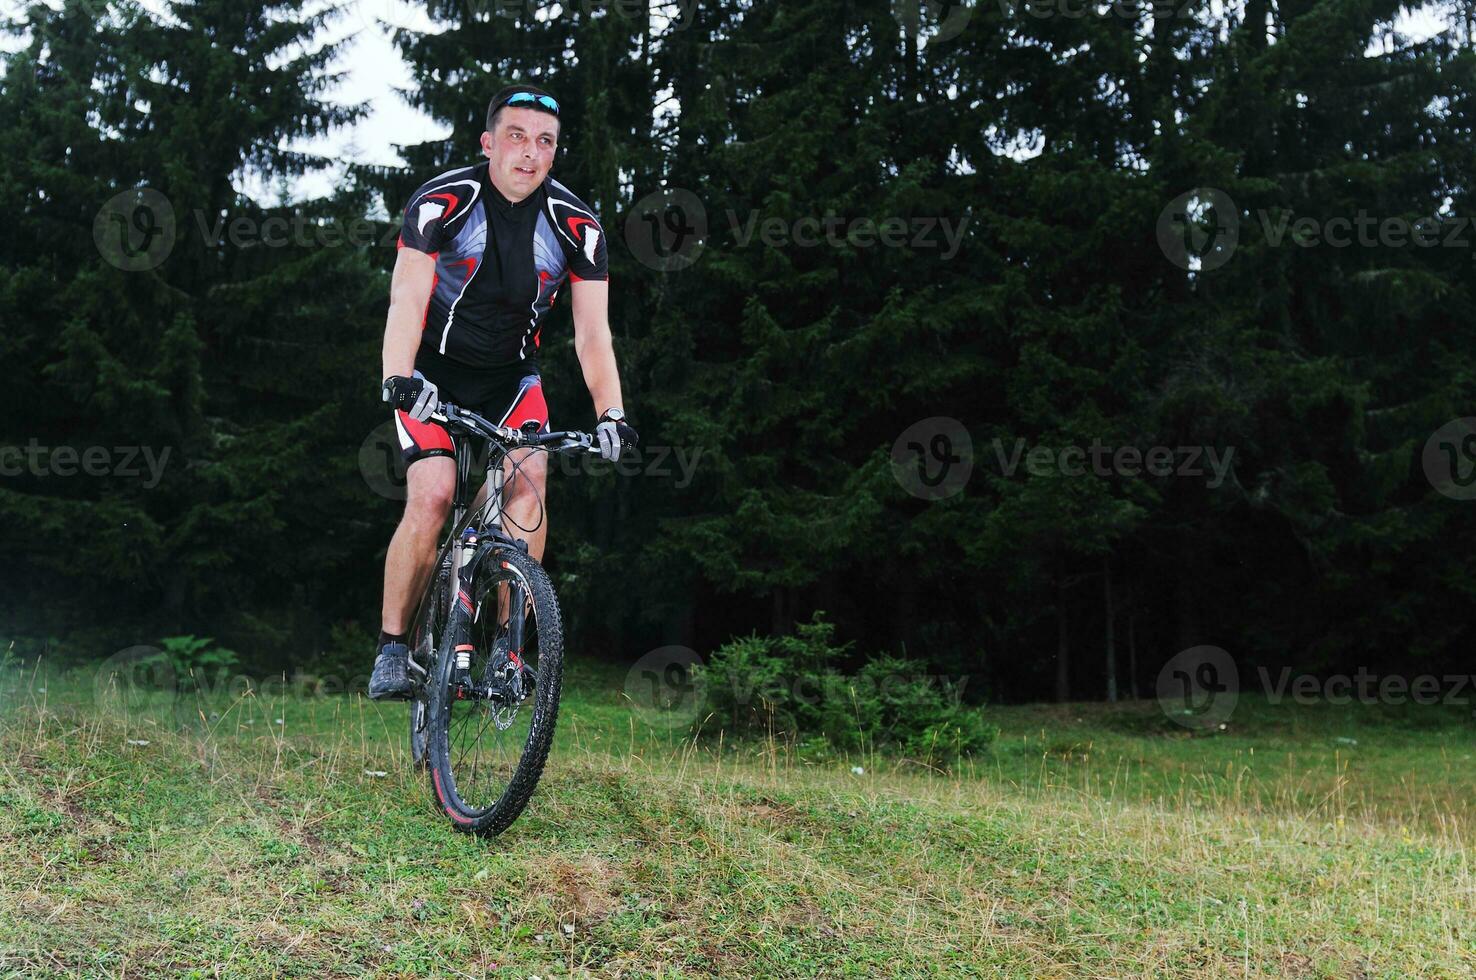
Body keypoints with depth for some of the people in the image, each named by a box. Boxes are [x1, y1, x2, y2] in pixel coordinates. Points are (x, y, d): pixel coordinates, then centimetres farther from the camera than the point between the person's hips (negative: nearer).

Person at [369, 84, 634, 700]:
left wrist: (610, 412, -31)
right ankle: (392, 646, -4)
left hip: (511, 374, 2)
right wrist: (399, 378, -47)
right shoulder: (442, 202, -19)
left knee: (528, 479, -22)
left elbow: (592, 332, -16)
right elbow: (407, 300, -29)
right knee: (433, 494, -21)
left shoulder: (576, 226, -12)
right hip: (434, 373, -2)